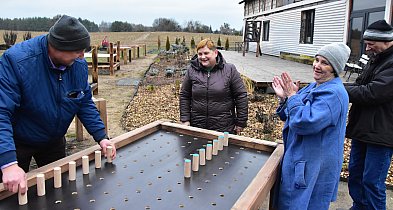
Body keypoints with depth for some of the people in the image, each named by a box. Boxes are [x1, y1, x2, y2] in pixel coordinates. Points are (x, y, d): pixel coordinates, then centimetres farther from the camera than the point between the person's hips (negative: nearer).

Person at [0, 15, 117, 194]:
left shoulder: (79, 64, -15)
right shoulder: (16, 61, -32)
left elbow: (85, 103, -4)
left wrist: (101, 137, -14)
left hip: (54, 140, 5)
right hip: (17, 142, -4)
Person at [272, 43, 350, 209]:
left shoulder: (334, 94, -22)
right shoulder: (314, 87, 8)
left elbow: (305, 122, -32)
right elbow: (290, 116, 14)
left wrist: (293, 96, -20)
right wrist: (284, 98, -4)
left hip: (314, 166, -10)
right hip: (298, 158, 10)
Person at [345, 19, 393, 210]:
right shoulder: (376, 59, 12)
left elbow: (372, 93, -26)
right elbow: (360, 85, 15)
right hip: (362, 129, 10)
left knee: (372, 182, 0)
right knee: (355, 173, 19)